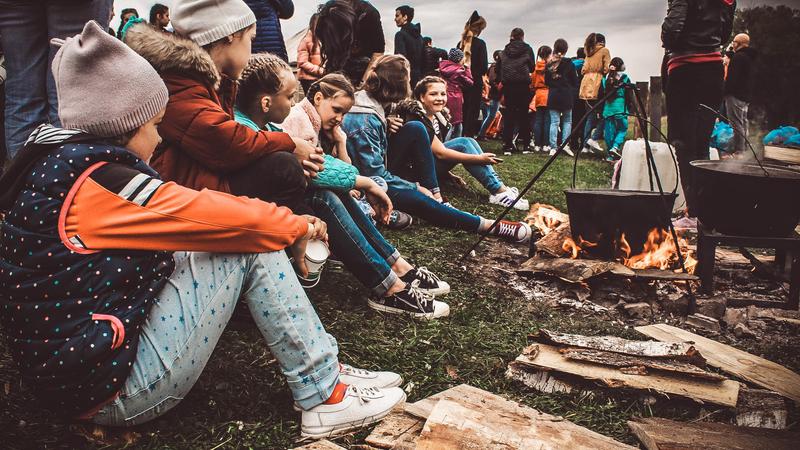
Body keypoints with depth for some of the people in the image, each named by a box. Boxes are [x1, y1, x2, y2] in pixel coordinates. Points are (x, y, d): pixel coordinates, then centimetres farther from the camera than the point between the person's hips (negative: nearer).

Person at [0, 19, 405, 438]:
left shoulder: (60, 164, 9)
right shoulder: (100, 182, -20)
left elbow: (182, 215, 13)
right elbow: (230, 218, -18)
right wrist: (297, 227, 2)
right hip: (112, 390, -10)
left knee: (245, 234, 9)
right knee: (251, 247, -10)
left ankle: (325, 370, 9)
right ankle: (324, 398, -2)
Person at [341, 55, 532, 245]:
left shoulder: (368, 100, -1)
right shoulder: (365, 121, -28)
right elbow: (376, 175, -26)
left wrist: (385, 126, -6)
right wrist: (416, 187, -17)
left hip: (375, 169, 10)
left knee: (415, 129, -5)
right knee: (418, 200, -31)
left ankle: (436, 197, -7)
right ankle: (488, 225, -23)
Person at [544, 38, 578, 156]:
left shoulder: (549, 63, 3)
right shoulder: (568, 63, -5)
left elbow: (546, 81, 9)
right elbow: (574, 81, -2)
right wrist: (573, 94, 9)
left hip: (553, 95, 2)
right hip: (566, 96, -2)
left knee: (554, 121, 3)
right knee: (567, 120, 10)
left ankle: (553, 147, -1)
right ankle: (565, 144, -1)